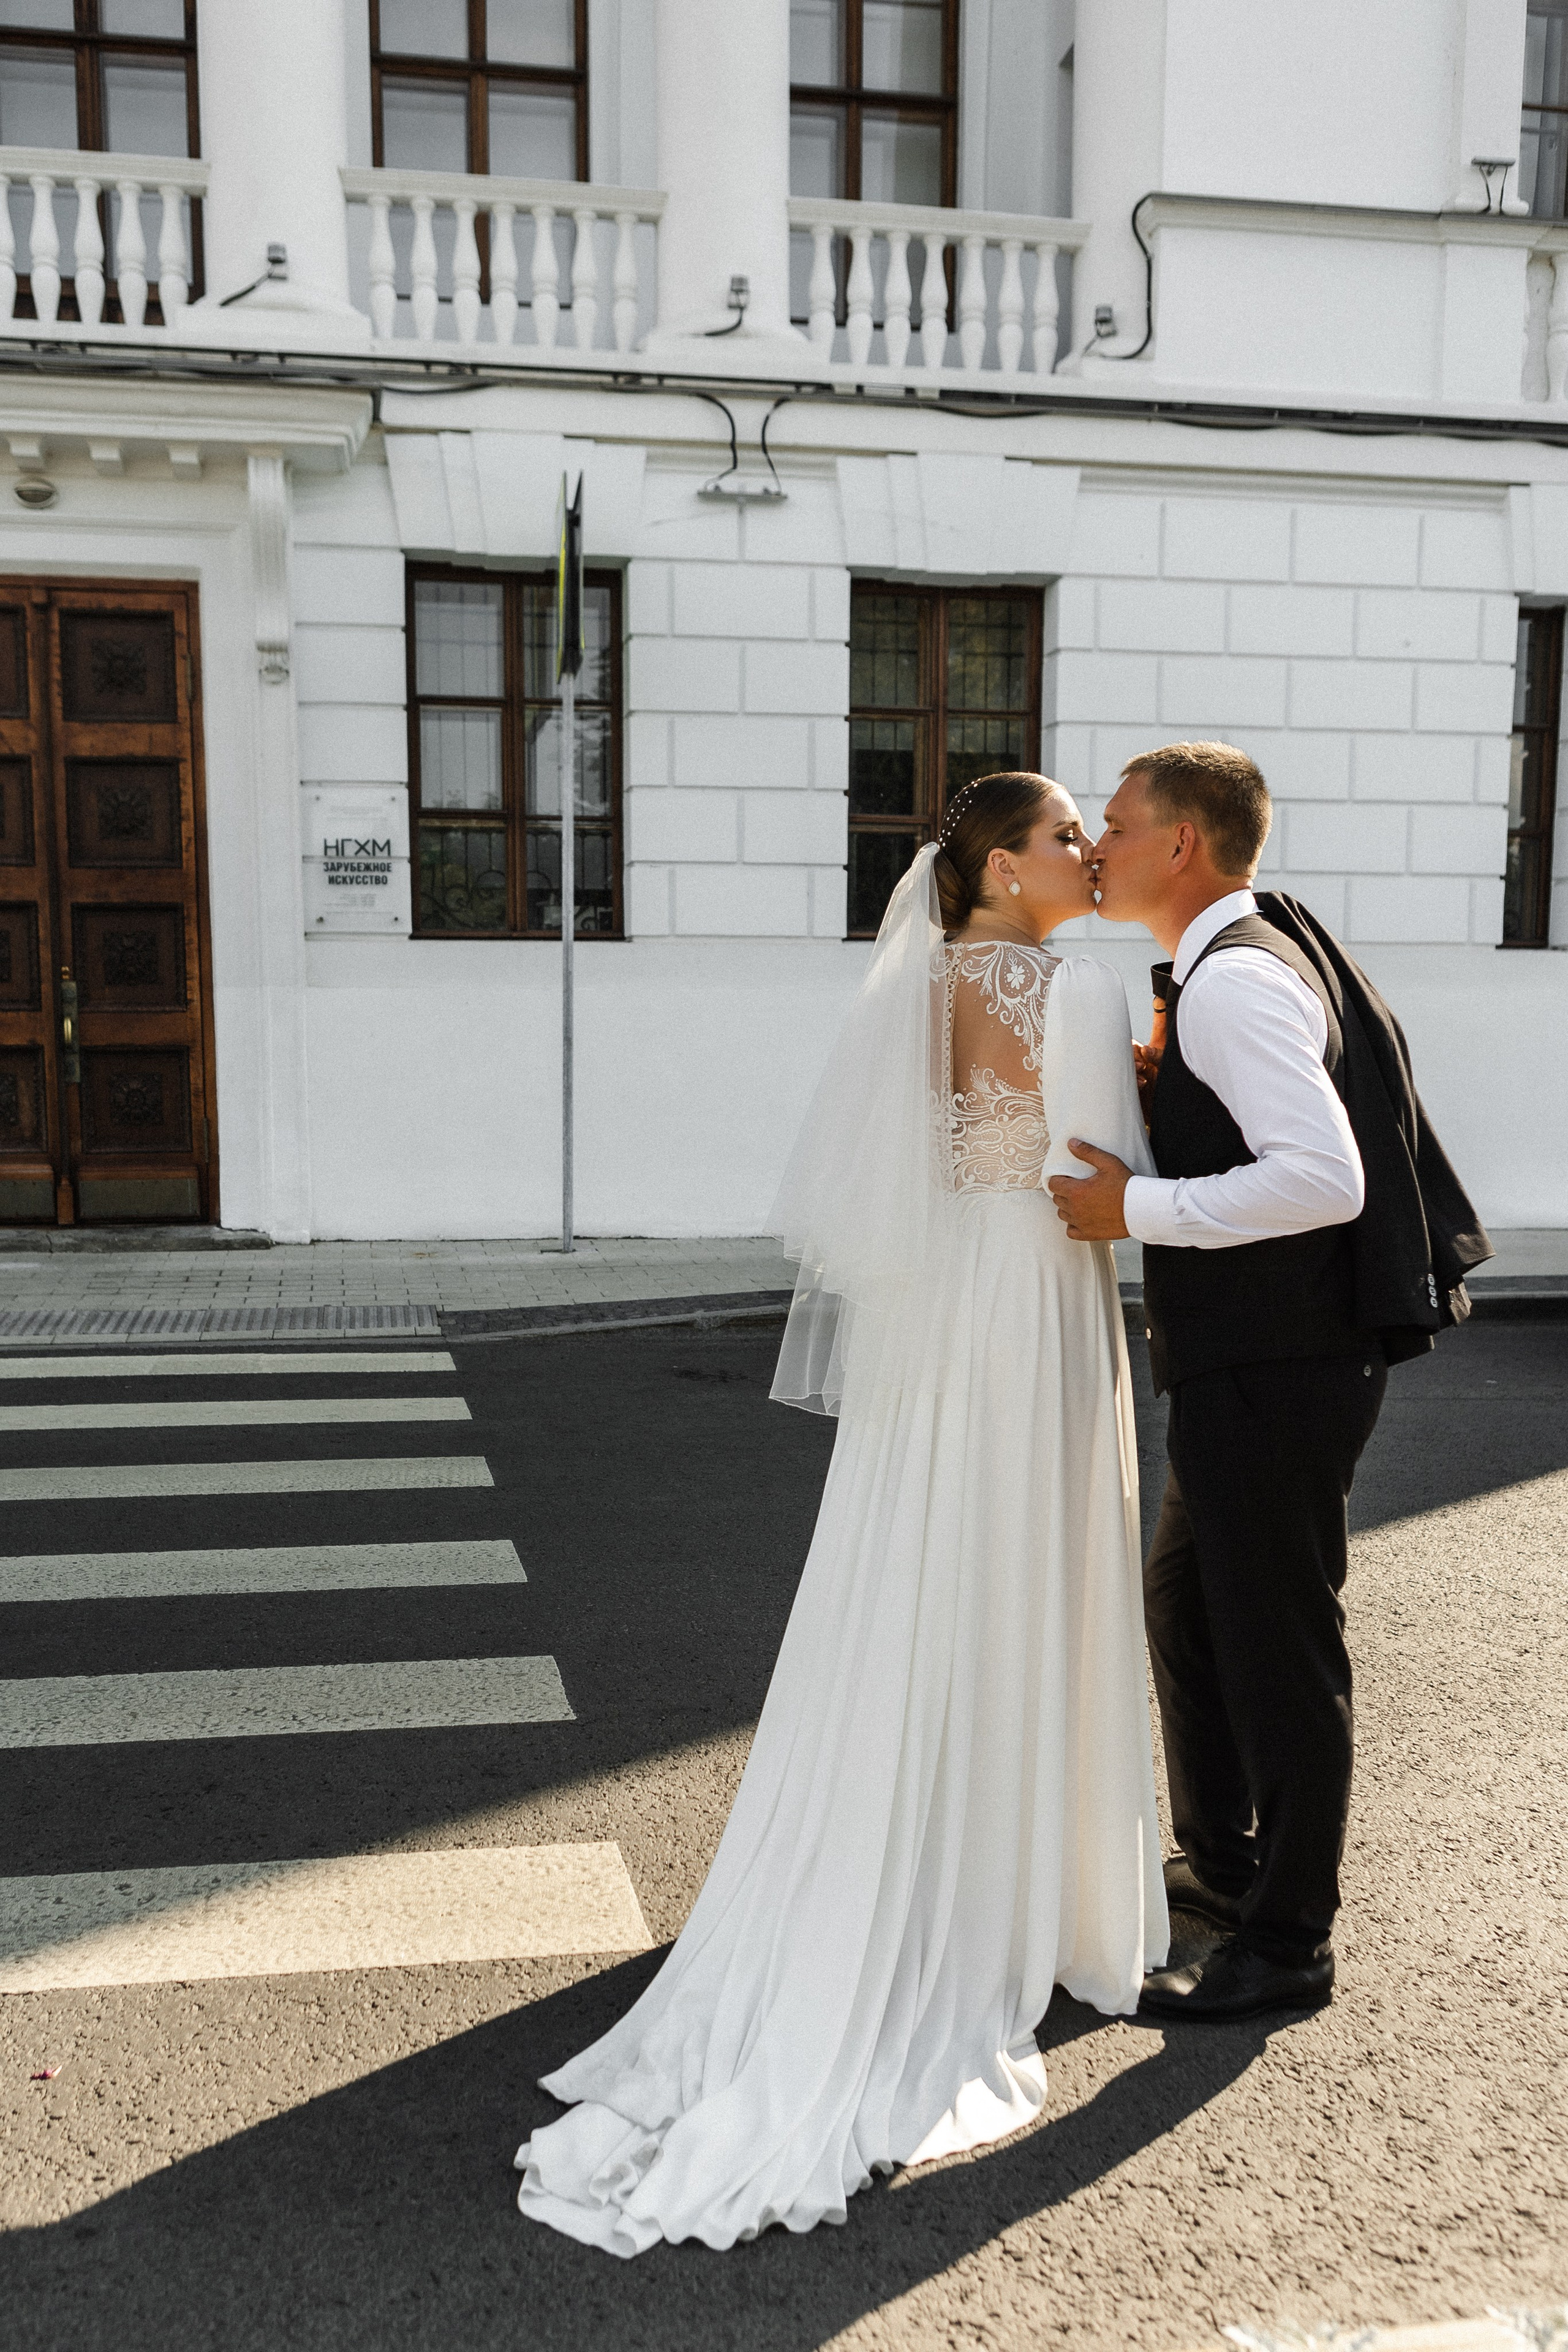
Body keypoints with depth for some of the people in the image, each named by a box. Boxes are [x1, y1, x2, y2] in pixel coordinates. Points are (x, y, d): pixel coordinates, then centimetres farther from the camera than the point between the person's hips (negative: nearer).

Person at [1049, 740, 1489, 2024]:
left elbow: (1324, 1179, -28)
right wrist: (1162, 1086, 6)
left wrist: (1138, 1206, -22)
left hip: (1278, 1366, -11)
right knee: (1188, 1606, 23)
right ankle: (1223, 1861, 41)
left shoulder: (1234, 982, -18)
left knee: (1278, 1642, 2)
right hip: (1252, 1356, 11)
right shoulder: (1243, 962, 14)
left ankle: (1288, 1942, 19)